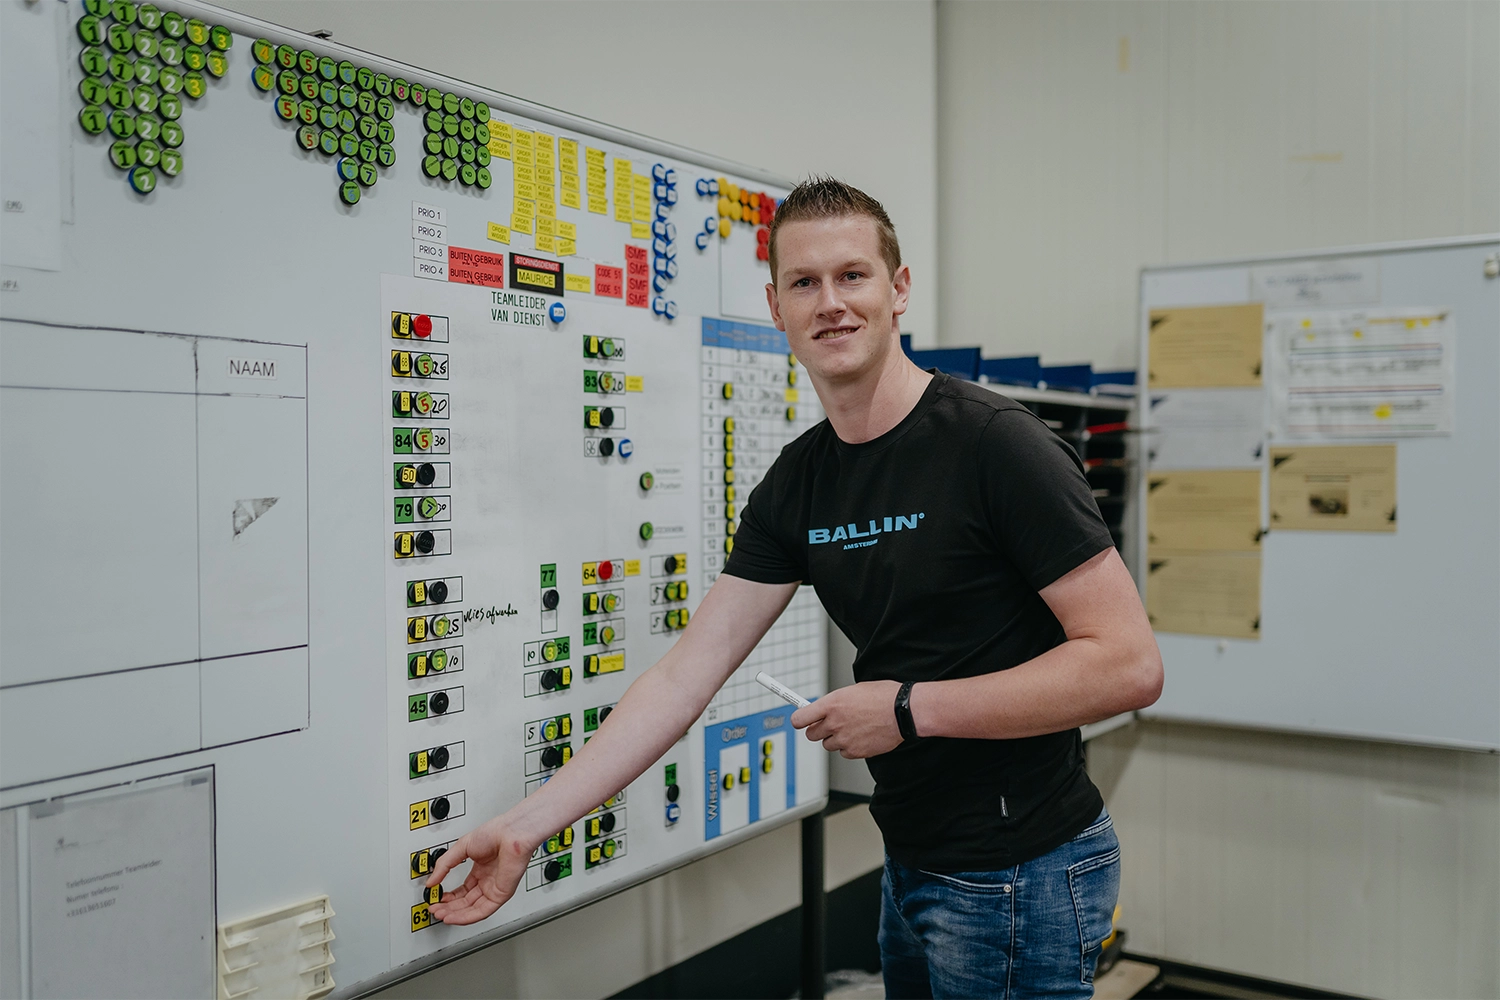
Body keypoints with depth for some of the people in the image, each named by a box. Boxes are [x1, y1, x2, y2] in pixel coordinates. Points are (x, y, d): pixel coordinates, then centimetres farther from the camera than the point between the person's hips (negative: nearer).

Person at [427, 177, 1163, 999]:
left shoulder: (994, 445, -18)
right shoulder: (796, 483, 2)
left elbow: (1129, 666, -21)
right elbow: (688, 671, 0)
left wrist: (908, 708, -20)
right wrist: (525, 826, -3)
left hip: (1018, 877, -6)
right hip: (914, 864, 7)